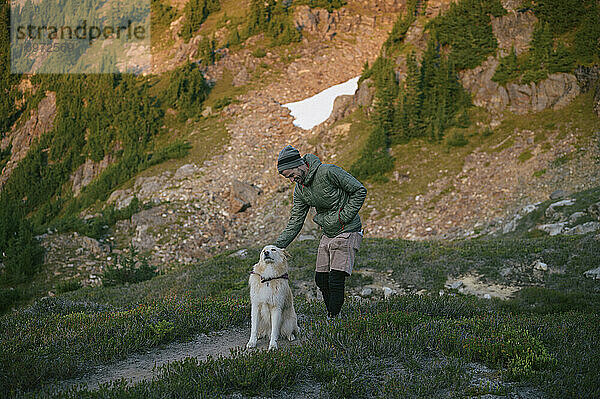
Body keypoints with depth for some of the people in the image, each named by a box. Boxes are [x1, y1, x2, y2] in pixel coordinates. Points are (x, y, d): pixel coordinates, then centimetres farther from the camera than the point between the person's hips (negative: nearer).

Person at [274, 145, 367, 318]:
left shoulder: (328, 172, -20)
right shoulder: (300, 190, 2)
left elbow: (360, 190, -14)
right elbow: (295, 222, 6)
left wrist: (343, 217, -16)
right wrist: (277, 246, -3)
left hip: (347, 232, -7)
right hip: (327, 235, 7)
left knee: (335, 282, -13)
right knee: (321, 279, 7)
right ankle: (332, 317, 21)